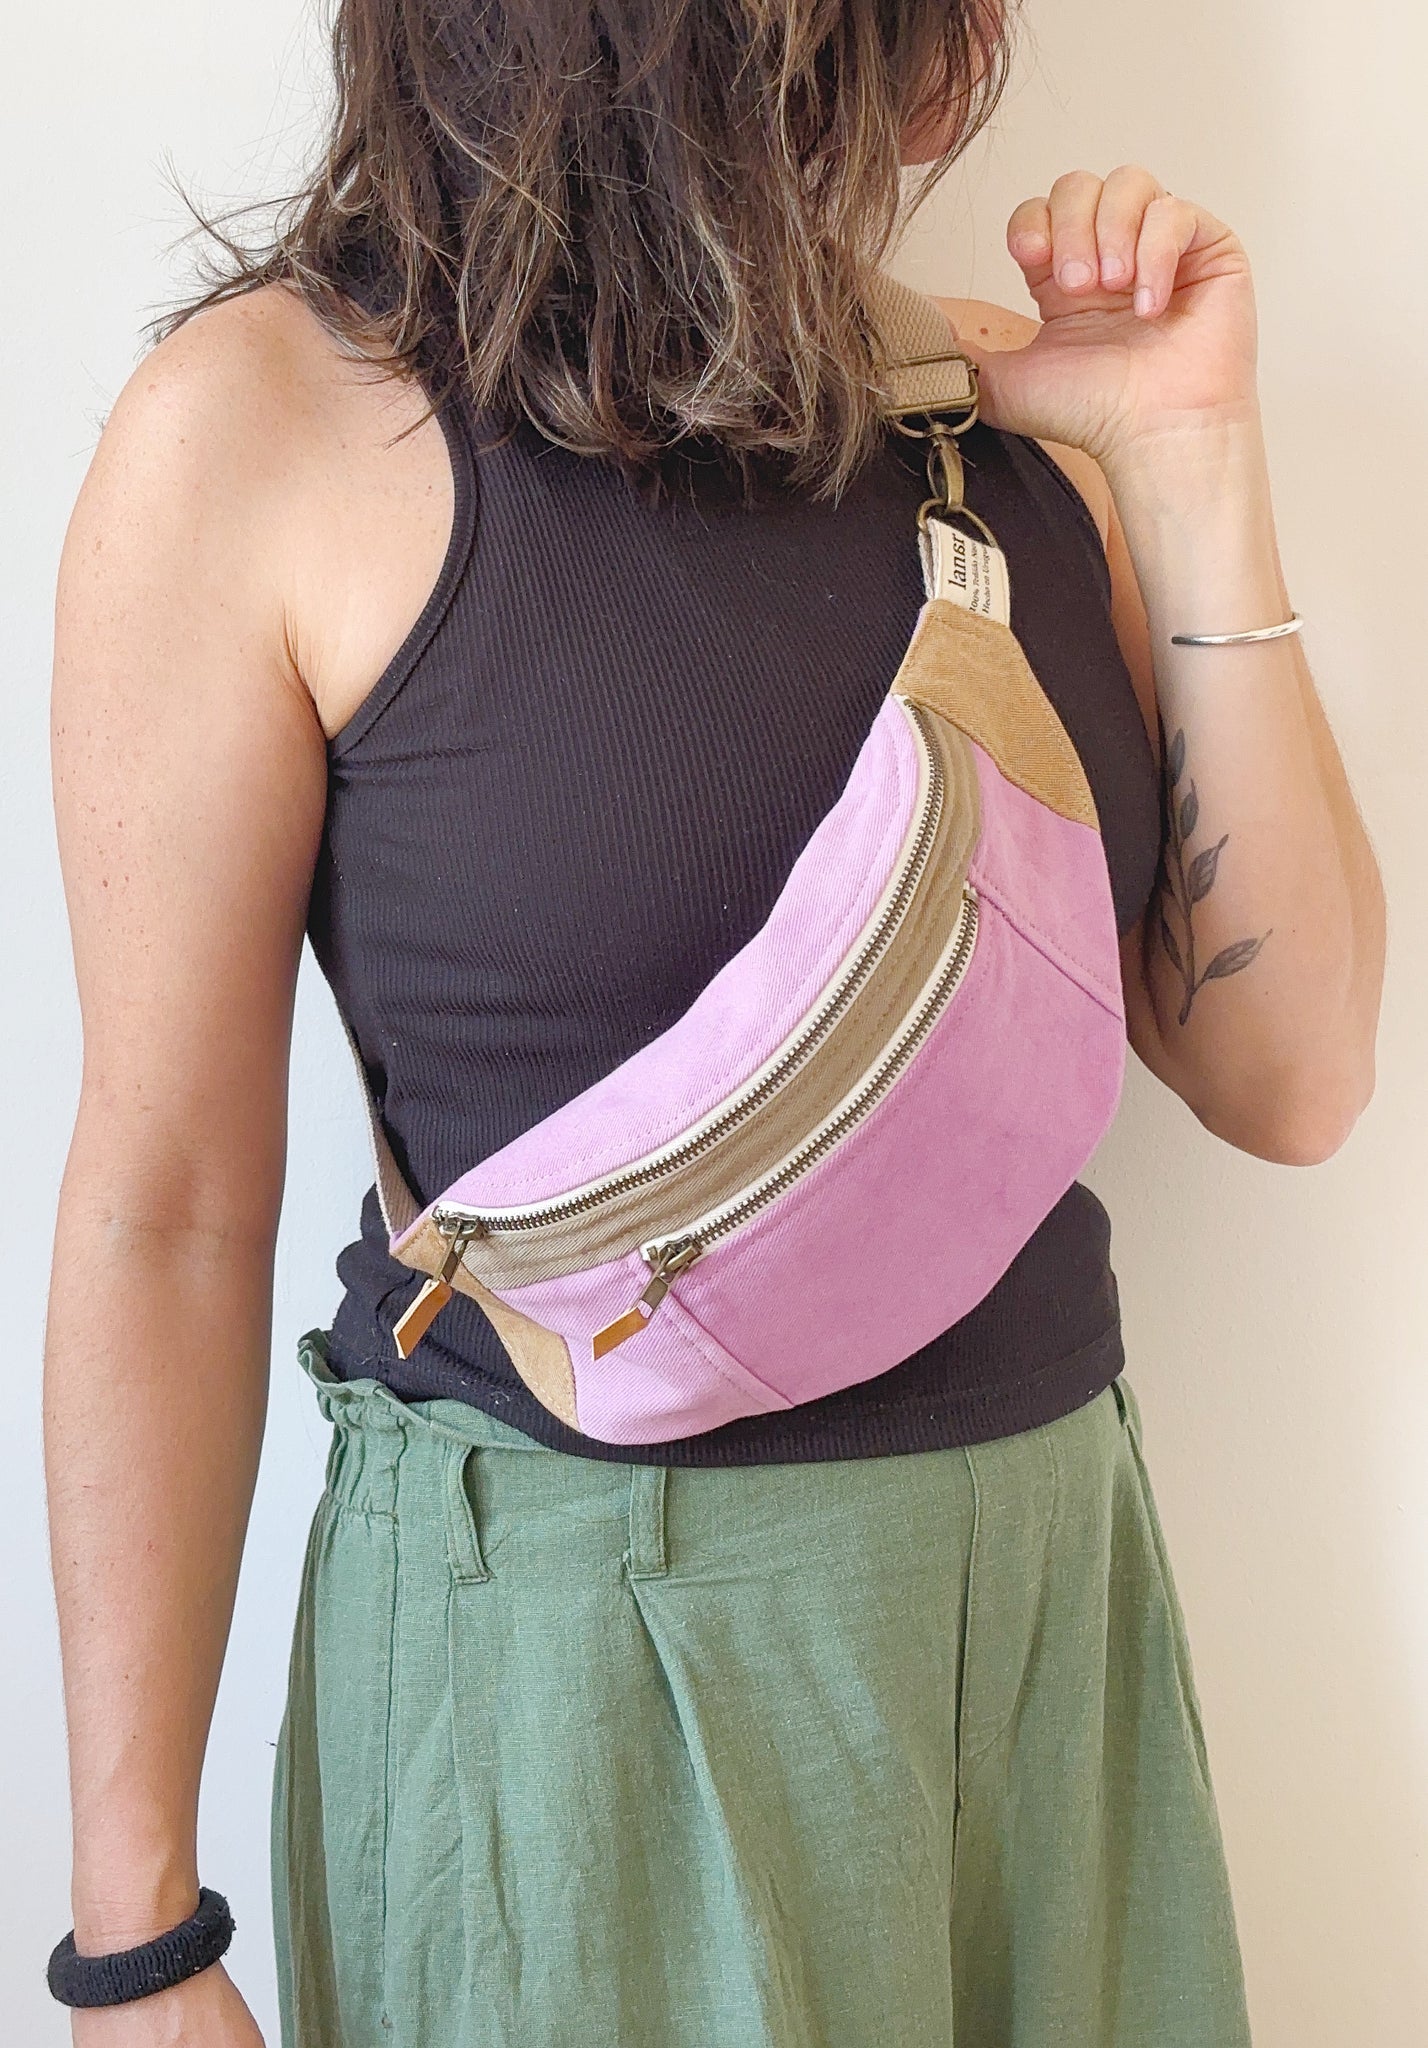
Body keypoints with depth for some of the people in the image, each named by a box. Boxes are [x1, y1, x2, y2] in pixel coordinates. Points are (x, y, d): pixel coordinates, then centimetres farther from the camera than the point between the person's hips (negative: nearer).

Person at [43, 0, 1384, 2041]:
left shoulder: (1027, 431, 3)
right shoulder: (273, 419, -11)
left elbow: (1291, 1085, -1)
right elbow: (168, 1205, -10)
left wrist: (1193, 463, -7)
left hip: (1056, 1576, 5)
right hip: (567, 1656, -4)